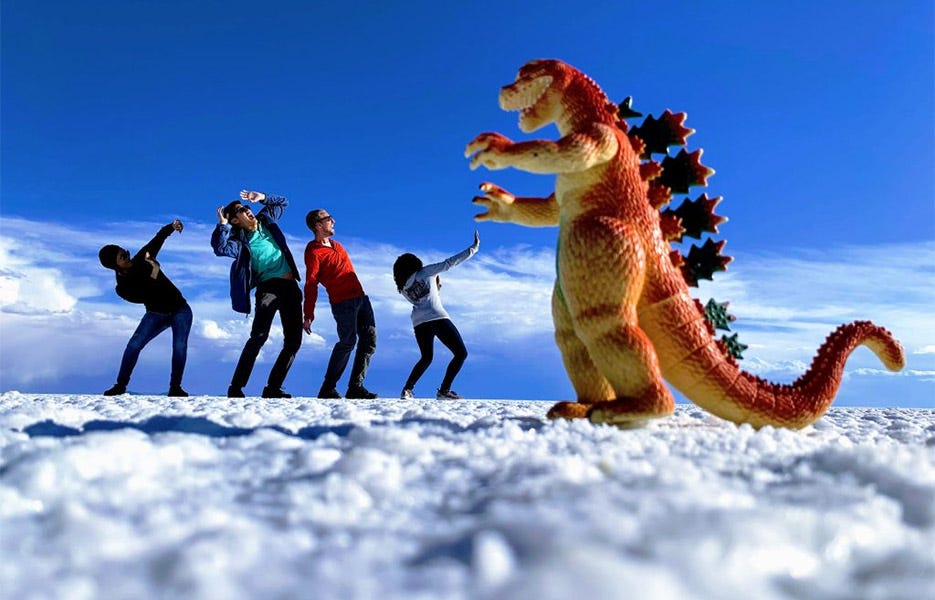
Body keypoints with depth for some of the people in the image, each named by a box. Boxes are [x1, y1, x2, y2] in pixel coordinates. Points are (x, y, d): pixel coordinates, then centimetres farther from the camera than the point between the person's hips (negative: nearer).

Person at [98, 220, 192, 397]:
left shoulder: (141, 259, -8)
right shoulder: (122, 287, -14)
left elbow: (157, 240, 5)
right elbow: (143, 297, -28)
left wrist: (171, 227, -9)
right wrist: (152, 276, -36)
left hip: (180, 310, 1)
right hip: (156, 314, 0)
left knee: (180, 346, -20)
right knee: (135, 344, -17)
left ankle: (175, 387, -11)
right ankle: (120, 385, -3)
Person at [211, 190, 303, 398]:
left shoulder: (265, 220, 14)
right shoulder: (239, 241, -2)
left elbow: (282, 202, 30)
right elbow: (220, 248, -23)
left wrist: (263, 198, 14)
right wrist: (223, 224, -14)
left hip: (290, 287, 5)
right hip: (268, 287, -5)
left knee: (293, 341, 0)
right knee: (259, 335, -23)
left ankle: (273, 388, 5)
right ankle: (236, 387, -19)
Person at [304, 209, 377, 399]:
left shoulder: (336, 245, 19)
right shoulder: (314, 252, -8)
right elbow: (311, 285, -12)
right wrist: (308, 315, -17)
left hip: (360, 298, 9)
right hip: (343, 302, -9)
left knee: (369, 340, 4)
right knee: (348, 342, -12)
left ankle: (355, 387, 7)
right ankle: (327, 389, -2)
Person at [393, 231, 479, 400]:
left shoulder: (403, 288, 15)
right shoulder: (426, 272, 4)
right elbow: (450, 262, -1)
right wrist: (474, 248, 2)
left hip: (418, 323, 6)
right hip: (437, 318, -6)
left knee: (426, 358, 25)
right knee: (461, 353, 2)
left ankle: (407, 390, 13)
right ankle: (444, 390, -8)